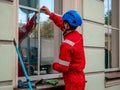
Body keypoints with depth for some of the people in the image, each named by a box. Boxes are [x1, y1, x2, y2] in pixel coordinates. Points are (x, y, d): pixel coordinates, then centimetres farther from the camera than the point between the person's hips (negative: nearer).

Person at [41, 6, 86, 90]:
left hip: (73, 81, -9)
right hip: (79, 78, 9)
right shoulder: (78, 35, 1)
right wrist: (50, 14, 18)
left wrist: (54, 65, 1)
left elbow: (63, 67, -20)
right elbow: (62, 25, 17)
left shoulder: (67, 44, -24)